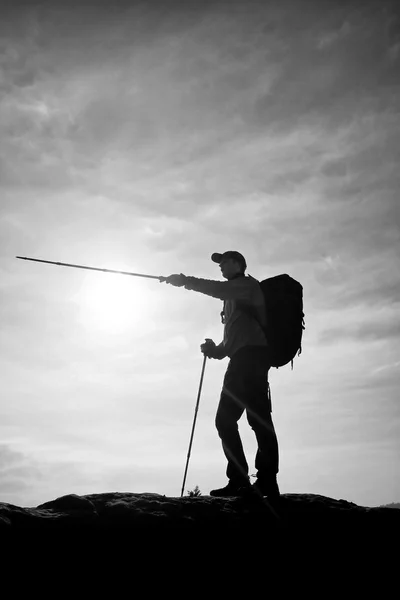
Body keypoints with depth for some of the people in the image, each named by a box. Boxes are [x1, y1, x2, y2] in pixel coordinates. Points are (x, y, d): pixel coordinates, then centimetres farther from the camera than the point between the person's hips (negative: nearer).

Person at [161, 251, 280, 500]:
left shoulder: (248, 284, 8)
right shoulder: (234, 297, 33)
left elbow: (220, 290, -14)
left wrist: (185, 281, -14)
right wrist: (217, 350, 11)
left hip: (252, 355, -9)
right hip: (241, 359, 10)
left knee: (258, 417, -17)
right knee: (225, 420, 2)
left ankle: (267, 481, -19)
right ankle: (239, 480, 1)